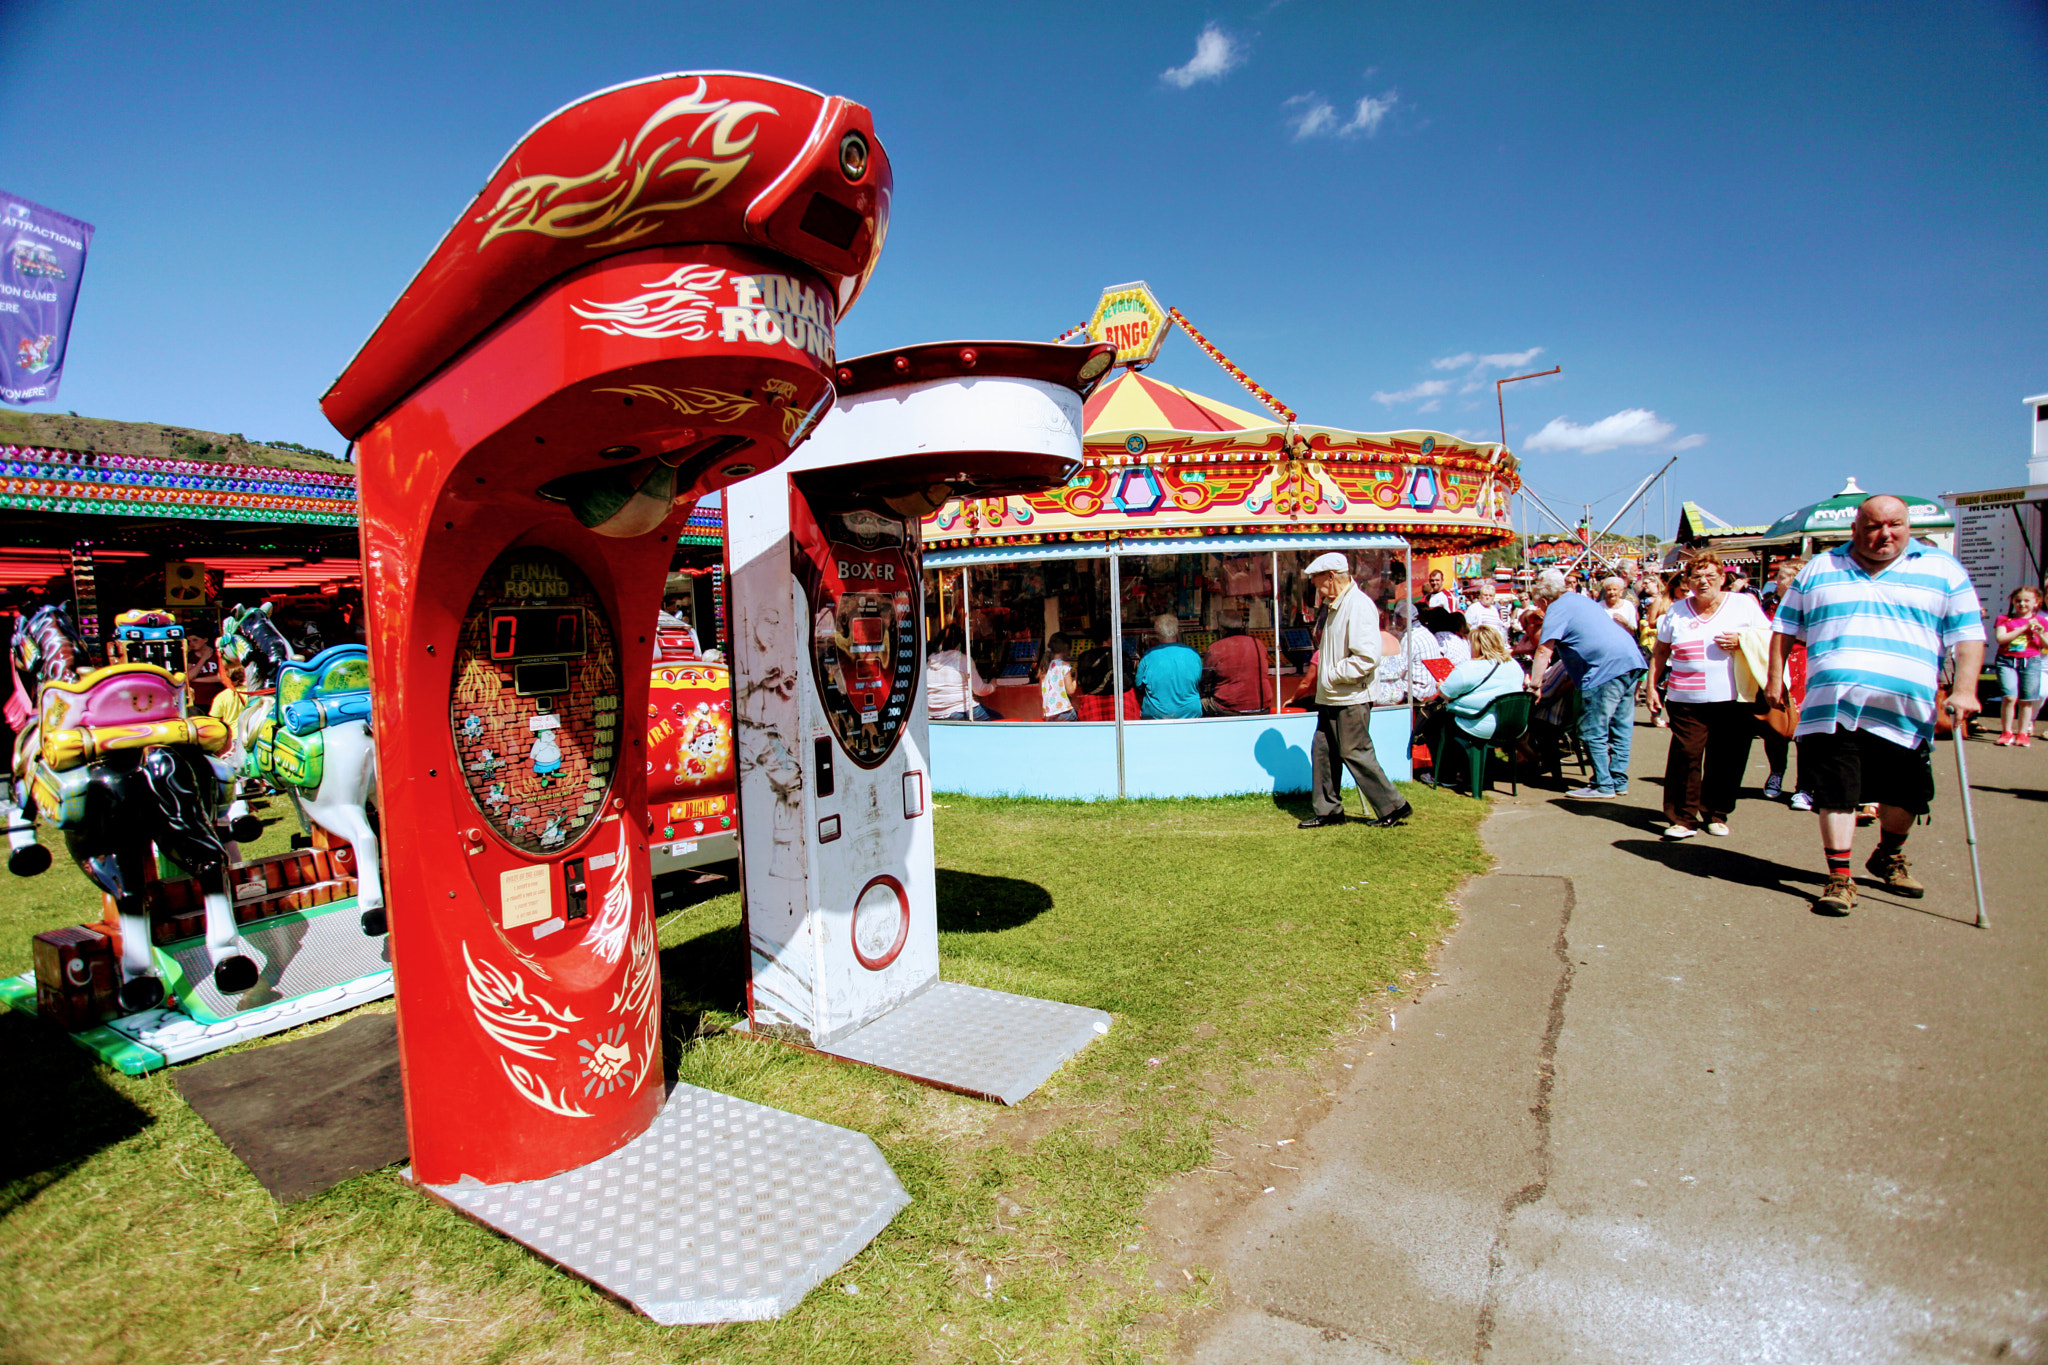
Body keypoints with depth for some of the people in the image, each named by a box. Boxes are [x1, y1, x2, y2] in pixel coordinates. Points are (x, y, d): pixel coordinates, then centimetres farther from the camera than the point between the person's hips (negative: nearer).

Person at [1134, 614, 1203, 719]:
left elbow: (1139, 687, 1)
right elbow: (1199, 685, 9)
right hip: (1190, 714, 2)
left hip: (1154, 715, -2)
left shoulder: (1148, 656, -9)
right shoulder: (1193, 654, -4)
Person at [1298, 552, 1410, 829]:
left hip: (1351, 699, -9)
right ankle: (1329, 810, 21)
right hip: (1330, 698, 10)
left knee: (1355, 753, -3)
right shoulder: (1332, 606, 14)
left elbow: (1367, 657, -25)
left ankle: (1392, 807, 10)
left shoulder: (1359, 606, -17)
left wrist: (1333, 675, -18)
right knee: (1322, 752, 11)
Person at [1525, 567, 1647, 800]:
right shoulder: (1581, 599, 24)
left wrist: (1535, 686, -5)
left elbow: (1544, 651, -11)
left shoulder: (1556, 610, -4)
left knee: (1592, 732, -2)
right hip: (1631, 658, 10)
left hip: (1606, 668, -10)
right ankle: (1619, 781, 21)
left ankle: (1603, 786, 3)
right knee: (1621, 727, 14)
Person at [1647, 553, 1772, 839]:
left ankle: (1716, 815, 20)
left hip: (1734, 700, 0)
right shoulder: (1677, 612, 10)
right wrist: (1652, 685, 10)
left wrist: (1742, 640, -11)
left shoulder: (1744, 604, 7)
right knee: (1684, 757, -8)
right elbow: (1659, 652, 16)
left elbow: (1769, 638, 8)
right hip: (1687, 700, 0)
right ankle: (1683, 818, 0)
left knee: (1727, 761, 4)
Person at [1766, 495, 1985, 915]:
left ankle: (1889, 856, 37)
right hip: (1832, 707, -1)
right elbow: (1785, 628, 16)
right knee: (1836, 795, -3)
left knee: (1905, 796, 10)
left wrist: (1964, 689, -9)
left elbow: (1968, 634, 3)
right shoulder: (1819, 570, 12)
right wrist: (1775, 678, 8)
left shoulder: (1942, 570, 9)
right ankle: (1840, 879, 4)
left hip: (1905, 713, 1)